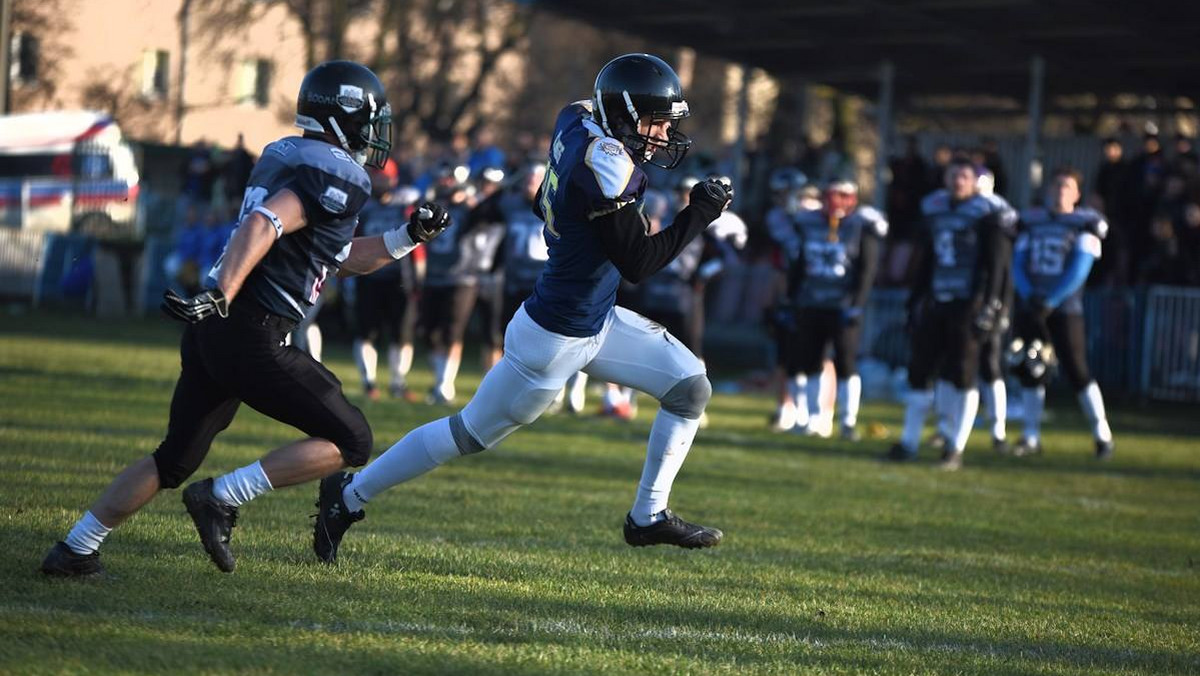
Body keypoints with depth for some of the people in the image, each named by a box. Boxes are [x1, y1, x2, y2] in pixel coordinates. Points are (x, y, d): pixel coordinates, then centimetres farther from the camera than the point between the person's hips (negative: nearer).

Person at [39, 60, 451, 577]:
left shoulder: (283, 156, 20)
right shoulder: (339, 176, -8)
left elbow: (343, 258, 29)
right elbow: (263, 224, -24)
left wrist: (409, 237, 22)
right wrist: (219, 297, -31)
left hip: (211, 326, 9)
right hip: (250, 337, -9)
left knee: (175, 459, 20)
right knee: (351, 442, 1)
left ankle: (74, 550, 18)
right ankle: (222, 498, -6)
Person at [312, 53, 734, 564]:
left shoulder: (577, 119, -4)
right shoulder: (606, 163, -29)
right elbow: (638, 263, -25)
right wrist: (700, 214, -19)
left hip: (598, 322, 9)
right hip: (557, 338, -9)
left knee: (691, 386, 6)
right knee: (472, 433, 6)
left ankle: (648, 517, 16)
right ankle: (350, 496, 21)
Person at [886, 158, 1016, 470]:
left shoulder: (987, 214, -6)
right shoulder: (934, 209, 12)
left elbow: (996, 267, -10)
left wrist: (988, 307, -16)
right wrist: (916, 301, 16)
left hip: (966, 305, -6)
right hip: (935, 303, 6)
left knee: (963, 377, -3)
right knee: (920, 372, 7)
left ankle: (956, 448, 3)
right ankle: (908, 442, 14)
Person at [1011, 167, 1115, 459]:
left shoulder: (1083, 224, -4)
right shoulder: (1031, 221, 11)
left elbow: (1078, 271, -12)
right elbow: (1018, 263, 7)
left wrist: (1050, 301, -17)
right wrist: (1028, 294, -11)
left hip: (1064, 309, -5)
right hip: (1031, 308, 5)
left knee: (1077, 372, -8)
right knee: (1030, 371, 5)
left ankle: (1103, 435, 2)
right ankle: (1031, 437, 14)